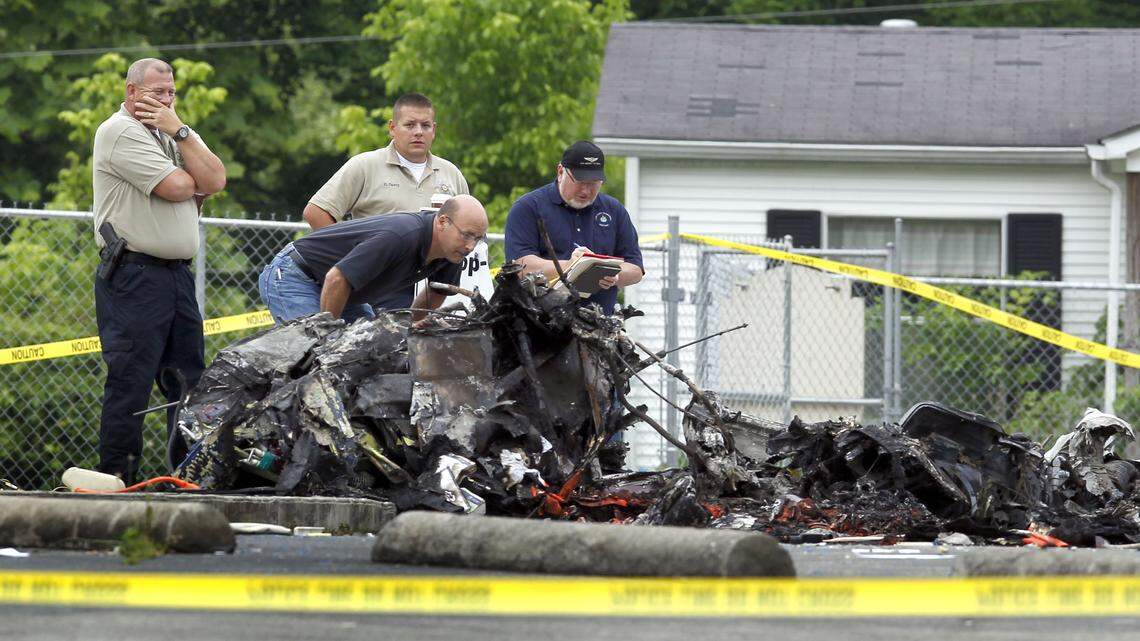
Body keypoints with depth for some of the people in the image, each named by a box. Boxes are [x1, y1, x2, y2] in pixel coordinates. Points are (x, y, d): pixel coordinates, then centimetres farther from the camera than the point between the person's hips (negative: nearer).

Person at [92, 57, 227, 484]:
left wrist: (178, 131, -5)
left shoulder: (176, 134, 19)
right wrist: (196, 181, 7)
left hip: (177, 273, 8)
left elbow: (214, 181, 1)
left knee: (189, 380, 8)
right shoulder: (120, 132, -7)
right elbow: (178, 186, -15)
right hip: (133, 274, -8)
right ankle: (117, 480, -6)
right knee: (130, 381, -8)